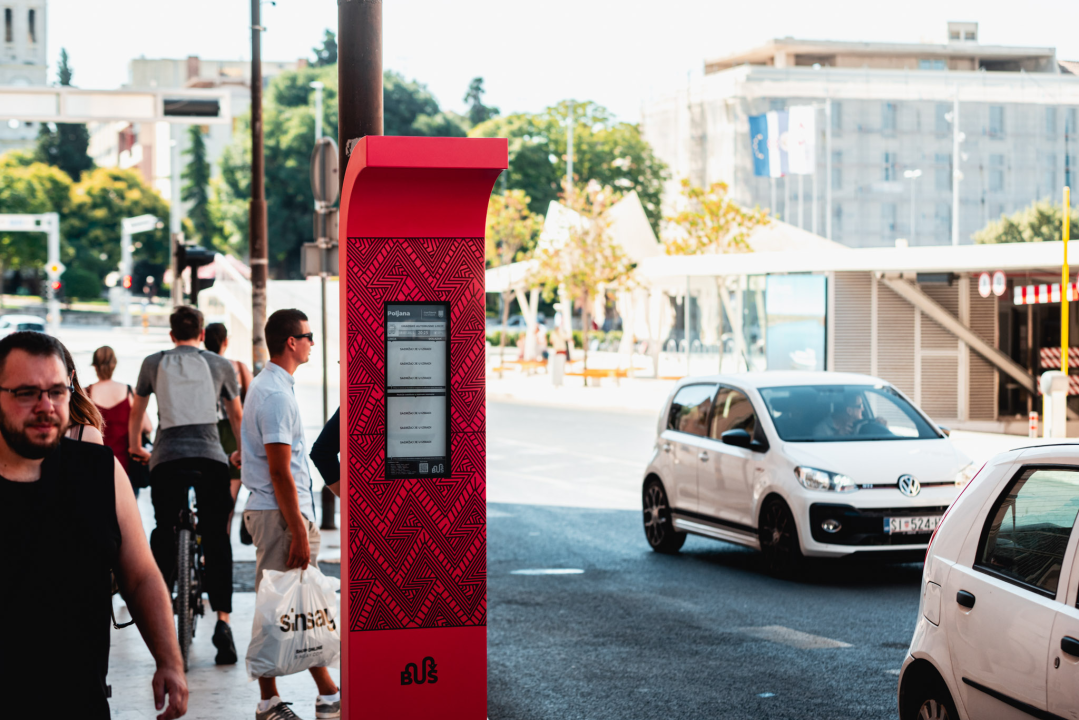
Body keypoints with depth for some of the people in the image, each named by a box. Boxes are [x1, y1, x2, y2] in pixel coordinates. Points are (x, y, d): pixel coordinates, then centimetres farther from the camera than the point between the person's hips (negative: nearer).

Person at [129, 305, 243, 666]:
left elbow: (136, 411, 29)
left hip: (166, 458, 0)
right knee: (216, 540, 2)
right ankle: (222, 620, -8)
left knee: (163, 535, 11)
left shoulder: (154, 363, 17)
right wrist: (243, 452, 44)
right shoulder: (220, 365, 16)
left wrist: (135, 447, 46)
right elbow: (237, 415, 27)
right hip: (212, 458, 0)